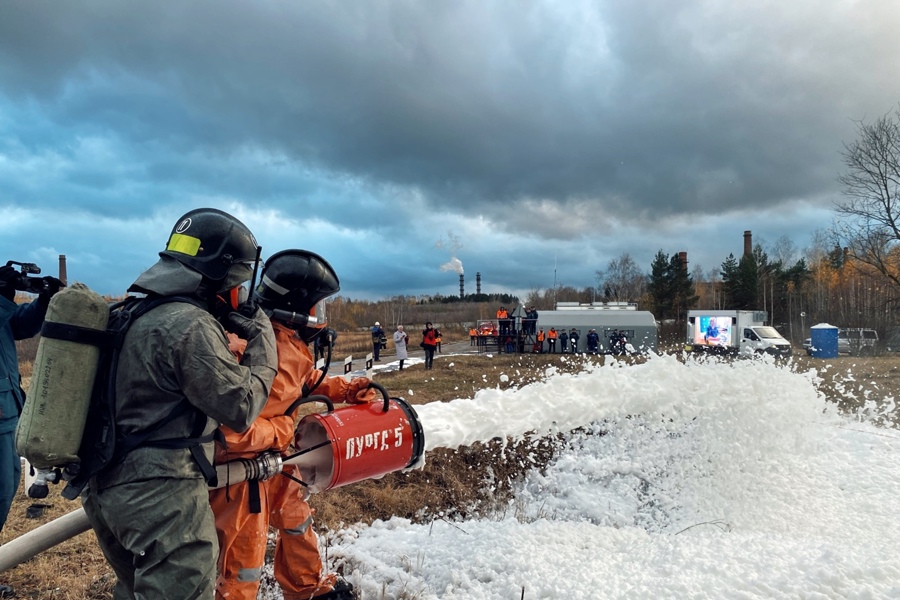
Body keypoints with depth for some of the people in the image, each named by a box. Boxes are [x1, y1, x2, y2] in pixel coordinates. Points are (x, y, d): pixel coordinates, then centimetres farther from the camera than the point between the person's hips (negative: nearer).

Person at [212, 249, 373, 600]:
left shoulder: (292, 341, -3)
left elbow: (309, 380, 16)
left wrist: (346, 390, 3)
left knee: (296, 521, 27)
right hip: (242, 464, -10)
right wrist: (280, 431, -21)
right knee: (244, 554, 5)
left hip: (275, 456, 10)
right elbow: (231, 427, -36)